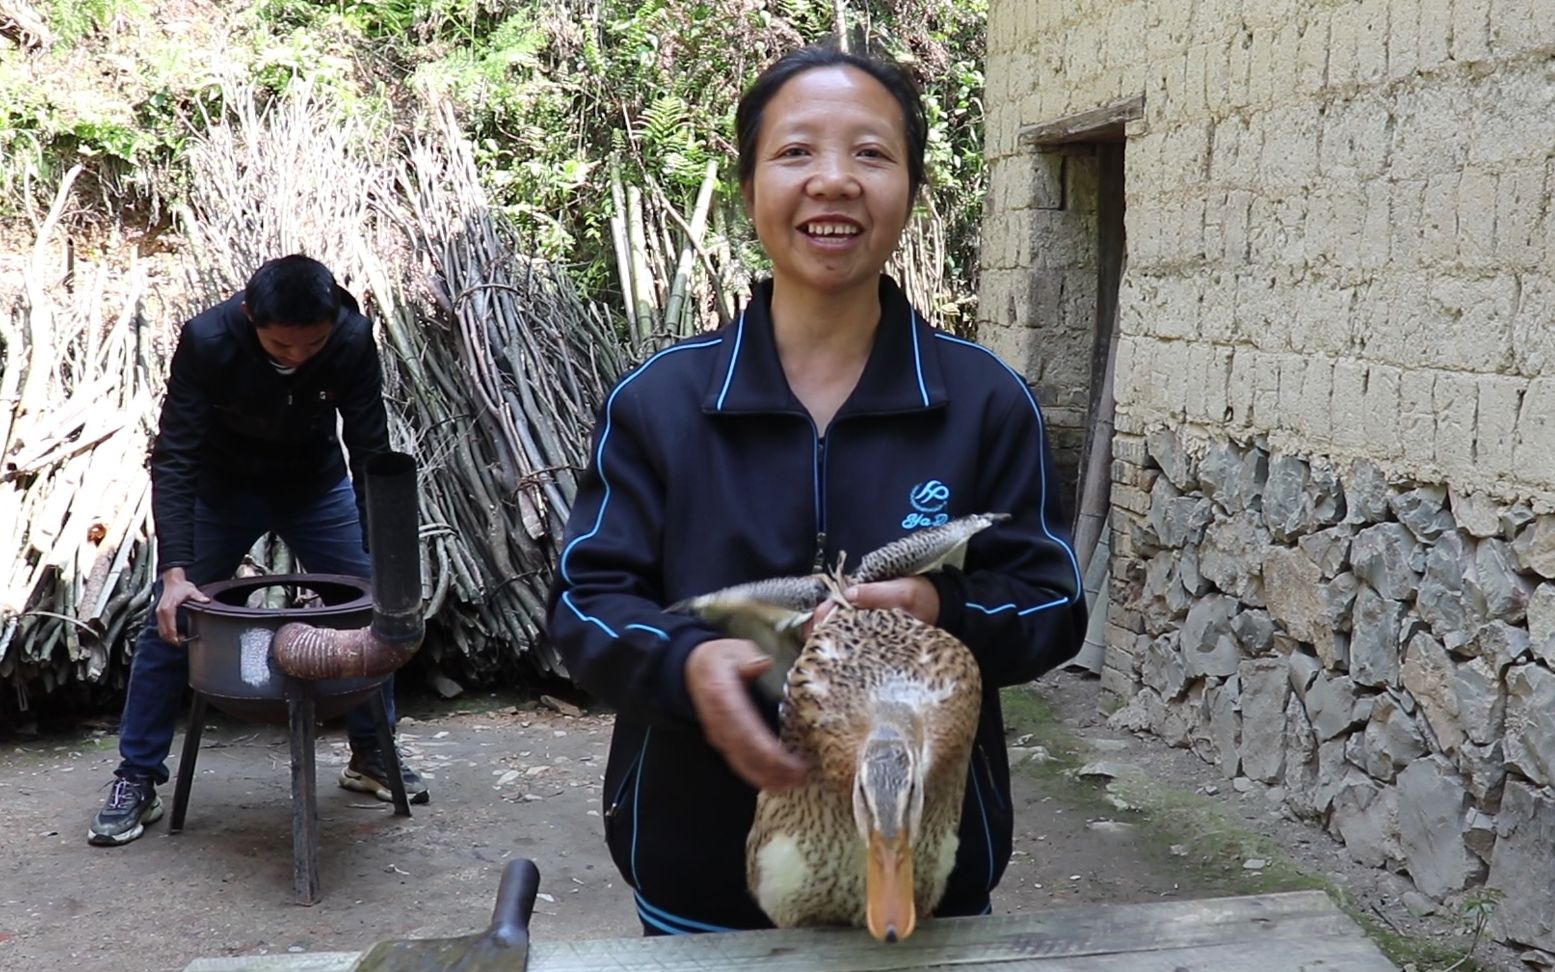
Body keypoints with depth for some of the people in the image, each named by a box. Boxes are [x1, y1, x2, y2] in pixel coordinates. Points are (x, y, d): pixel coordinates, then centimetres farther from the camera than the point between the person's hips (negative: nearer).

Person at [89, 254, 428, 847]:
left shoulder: (353, 341, -28)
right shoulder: (207, 341, -32)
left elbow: (371, 452, -22)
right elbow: (174, 459, -31)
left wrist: (381, 561, -28)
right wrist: (174, 571, -40)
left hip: (317, 486, 2)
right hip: (222, 488, -2)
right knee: (170, 620, -5)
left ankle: (370, 757, 18)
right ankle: (136, 781, 9)